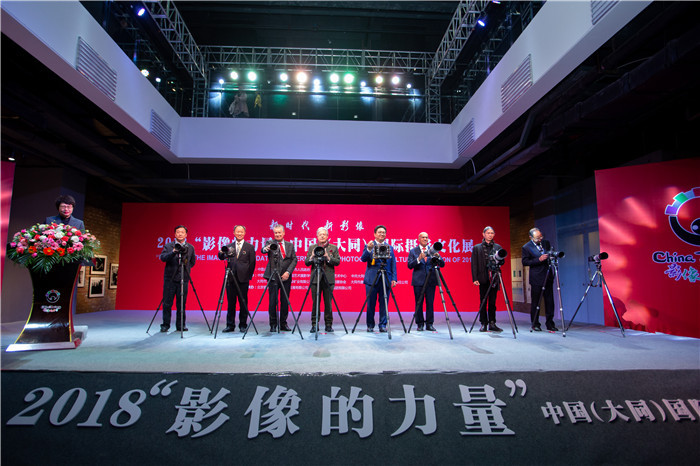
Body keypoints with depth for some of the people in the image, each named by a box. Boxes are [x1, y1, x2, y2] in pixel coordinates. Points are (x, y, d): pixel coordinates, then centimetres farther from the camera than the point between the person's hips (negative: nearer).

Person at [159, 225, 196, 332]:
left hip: (183, 279, 1)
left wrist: (185, 266, 6)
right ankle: (165, 325, 12)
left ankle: (181, 325, 12)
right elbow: (163, 258, -11)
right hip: (170, 278, -1)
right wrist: (173, 252, -25)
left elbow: (192, 262, 20)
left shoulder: (190, 247, 11)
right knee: (167, 303, 1)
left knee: (181, 304, 3)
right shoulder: (168, 246, 6)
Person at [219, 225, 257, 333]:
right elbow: (222, 257, -1)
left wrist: (249, 276, -2)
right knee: (231, 303, 7)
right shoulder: (229, 246, 12)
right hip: (230, 279, 2)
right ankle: (230, 325, 15)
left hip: (243, 279, -2)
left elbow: (252, 263, 3)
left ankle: (243, 325, 13)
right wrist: (222, 252, -22)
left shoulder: (249, 247, 4)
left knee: (243, 303, 3)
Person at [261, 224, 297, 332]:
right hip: (273, 277, -2)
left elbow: (294, 260, 6)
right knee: (273, 301, -3)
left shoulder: (290, 245, 12)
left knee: (285, 301, 4)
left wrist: (288, 272, -8)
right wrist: (265, 249, -42)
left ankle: (283, 324, 15)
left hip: (286, 277, 3)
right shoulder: (270, 243, 4)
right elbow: (263, 250, -18)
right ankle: (273, 325, 8)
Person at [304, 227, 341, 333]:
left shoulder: (334, 248, 8)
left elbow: (337, 262, -1)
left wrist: (328, 257, -16)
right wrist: (312, 257, -15)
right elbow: (306, 262, 4)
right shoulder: (312, 247, 11)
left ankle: (328, 325, 11)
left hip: (328, 279, 0)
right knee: (315, 303, 1)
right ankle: (314, 325, 10)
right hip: (315, 279, 1)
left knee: (328, 303, 1)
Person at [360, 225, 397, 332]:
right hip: (372, 279, -2)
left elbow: (393, 264, 11)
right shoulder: (369, 246, 6)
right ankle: (370, 325, 14)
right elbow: (363, 259, -7)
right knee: (371, 304, 2)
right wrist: (368, 249, -24)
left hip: (386, 280, 2)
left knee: (384, 304, 3)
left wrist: (393, 278, 2)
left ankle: (383, 325, 12)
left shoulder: (390, 247, 12)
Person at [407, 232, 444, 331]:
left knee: (430, 303, 2)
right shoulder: (413, 251, 6)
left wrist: (438, 257, -16)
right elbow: (409, 265, -5)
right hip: (418, 281, -1)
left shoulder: (433, 250, 11)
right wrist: (419, 259, -20)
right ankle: (420, 324, 11)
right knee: (419, 304, 2)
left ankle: (429, 324, 11)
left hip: (431, 281, 2)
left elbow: (442, 264, 4)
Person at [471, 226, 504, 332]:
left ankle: (492, 323, 11)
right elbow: (474, 264, 1)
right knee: (483, 302, 1)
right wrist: (475, 278, -8)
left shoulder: (498, 247, 11)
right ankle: (484, 324, 7)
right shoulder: (477, 248, 5)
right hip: (483, 278, -2)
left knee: (492, 302, 5)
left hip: (494, 278, 2)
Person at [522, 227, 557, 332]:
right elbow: (525, 262, -9)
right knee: (535, 302, 1)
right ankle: (535, 324, 12)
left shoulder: (546, 243, 8)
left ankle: (550, 324, 15)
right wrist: (539, 259, -18)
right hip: (536, 279, -4)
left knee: (550, 301, 6)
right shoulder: (526, 247, -6)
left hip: (548, 277, 5)